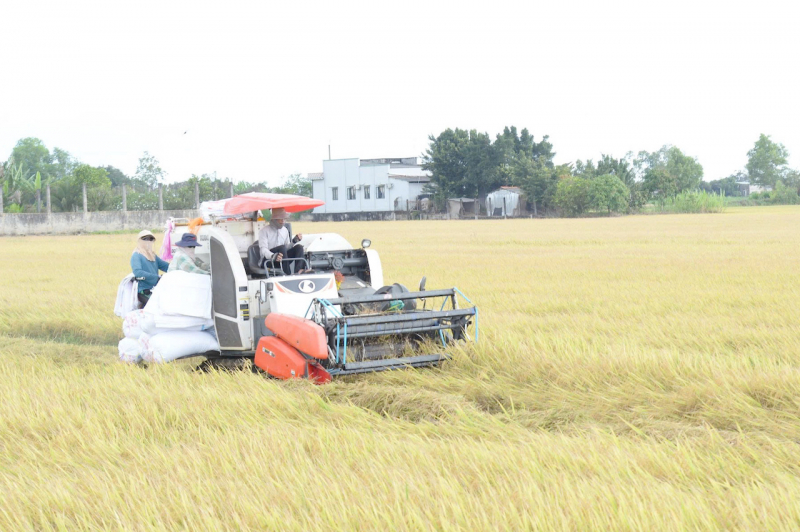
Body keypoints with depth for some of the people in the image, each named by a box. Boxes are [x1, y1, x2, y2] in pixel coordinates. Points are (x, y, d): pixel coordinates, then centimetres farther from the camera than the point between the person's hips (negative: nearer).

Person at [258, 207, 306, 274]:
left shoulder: (285, 230, 15)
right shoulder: (264, 231, -6)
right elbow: (263, 249, -19)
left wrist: (294, 241, -3)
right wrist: (273, 256, -41)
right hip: (268, 260, -6)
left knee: (299, 247, -15)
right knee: (282, 247, -32)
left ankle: (298, 271, -41)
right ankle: (288, 274, -45)